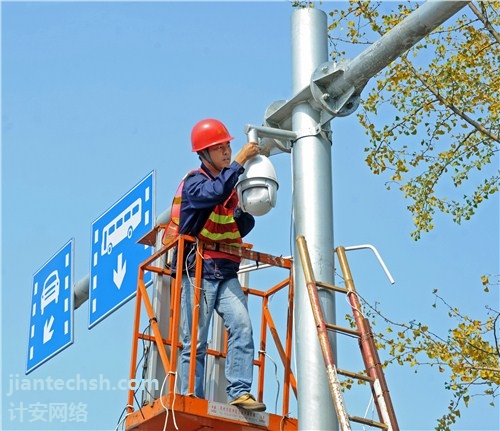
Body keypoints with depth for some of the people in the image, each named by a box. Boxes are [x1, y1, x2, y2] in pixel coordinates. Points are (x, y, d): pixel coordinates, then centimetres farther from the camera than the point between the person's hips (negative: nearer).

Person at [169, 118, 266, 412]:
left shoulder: (233, 185, 18)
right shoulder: (194, 181, -1)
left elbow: (243, 228, 17)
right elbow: (216, 193, -25)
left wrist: (244, 213, -3)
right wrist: (240, 162, -21)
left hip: (227, 273, 5)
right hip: (198, 271, -5)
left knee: (242, 325, -17)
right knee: (195, 342, -4)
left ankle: (240, 392, -21)